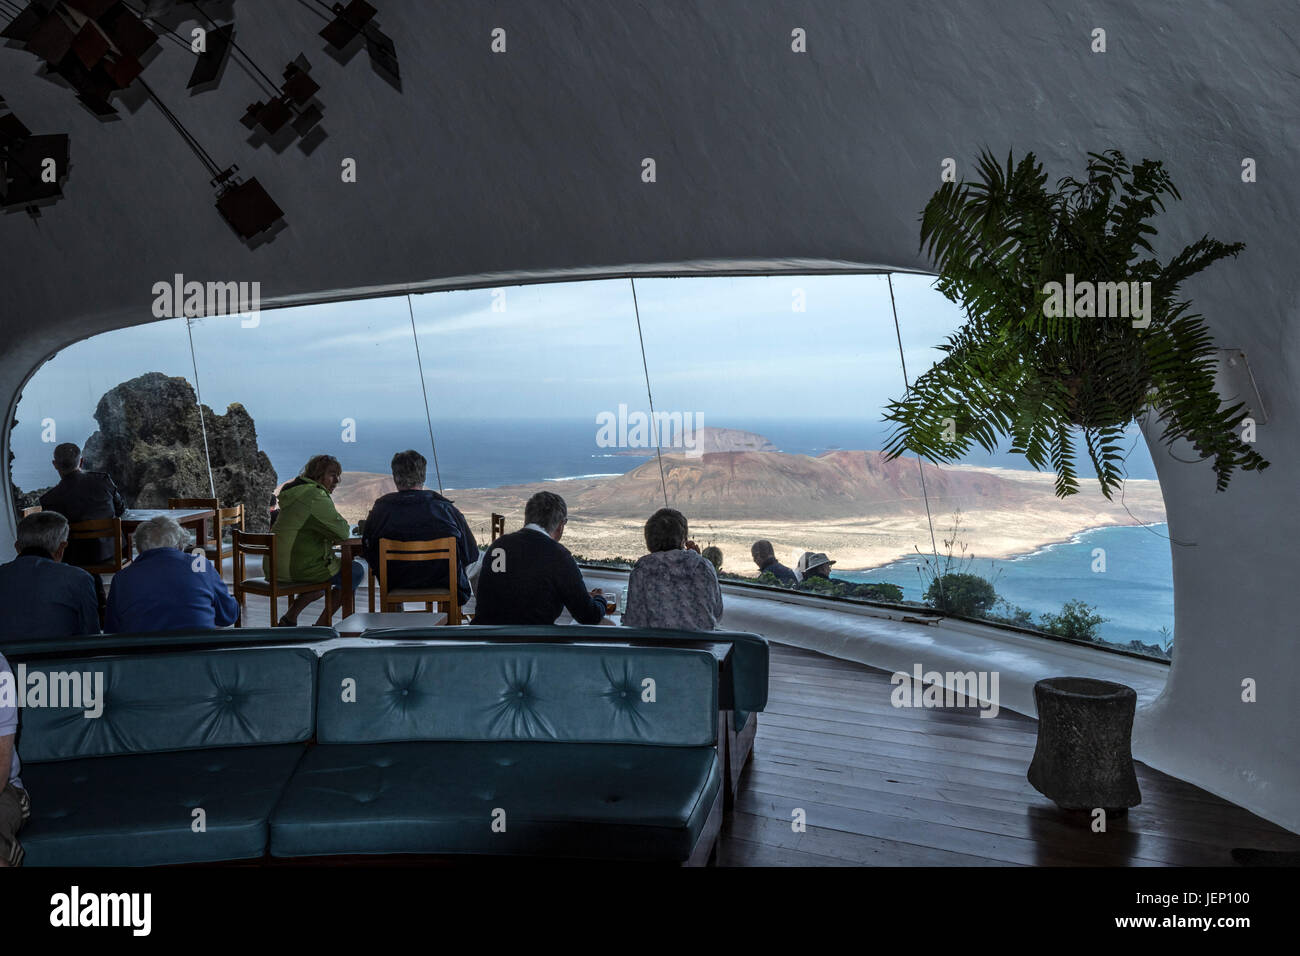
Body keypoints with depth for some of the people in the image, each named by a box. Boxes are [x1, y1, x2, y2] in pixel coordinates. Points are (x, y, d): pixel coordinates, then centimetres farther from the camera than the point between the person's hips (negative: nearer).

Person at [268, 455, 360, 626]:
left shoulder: (295, 491, 17)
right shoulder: (316, 496, -16)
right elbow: (341, 533, -17)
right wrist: (345, 524, 5)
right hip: (300, 569, -10)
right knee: (356, 571, 4)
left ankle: (290, 616, 22)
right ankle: (322, 624, 6)